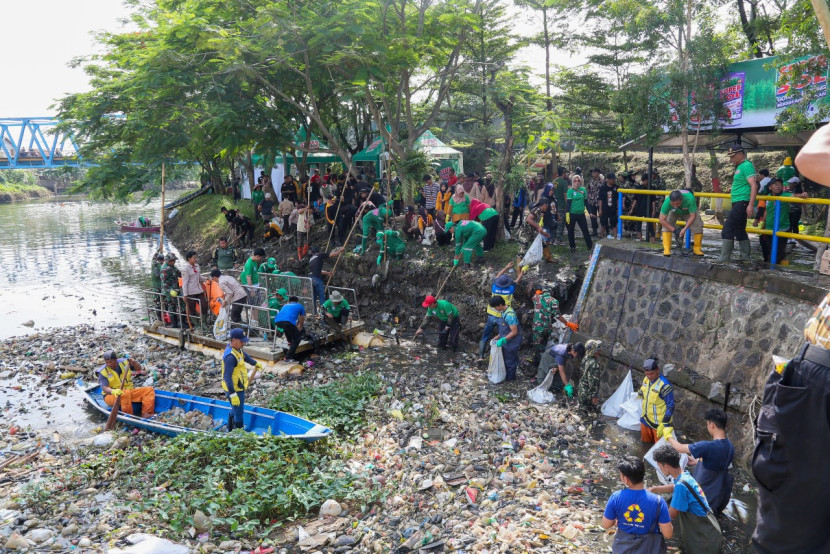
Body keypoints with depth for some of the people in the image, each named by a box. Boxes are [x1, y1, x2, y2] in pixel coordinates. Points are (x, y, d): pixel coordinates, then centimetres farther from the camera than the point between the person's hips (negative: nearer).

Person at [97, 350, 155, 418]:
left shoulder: (124, 362, 2)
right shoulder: (102, 372, -9)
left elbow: (138, 369, 8)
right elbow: (104, 388, -20)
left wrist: (134, 363, -15)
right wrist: (113, 391, -42)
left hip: (130, 392, 5)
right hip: (112, 395, -5)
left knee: (149, 390, -14)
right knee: (125, 393, -38)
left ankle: (145, 414, -27)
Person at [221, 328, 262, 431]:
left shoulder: (237, 349, 4)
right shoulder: (230, 356, -27)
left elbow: (244, 356, 27)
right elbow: (227, 377, -31)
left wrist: (255, 363, 44)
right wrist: (233, 395, -34)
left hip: (238, 388, 11)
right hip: (234, 390, -11)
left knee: (234, 411, 25)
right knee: (239, 415, -5)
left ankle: (230, 431, 41)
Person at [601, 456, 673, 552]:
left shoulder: (616, 497, -20)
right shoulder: (657, 501, -23)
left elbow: (606, 525, -6)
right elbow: (668, 534, -16)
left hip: (623, 549, 1)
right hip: (648, 550, -1)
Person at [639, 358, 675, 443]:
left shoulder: (664, 385, -26)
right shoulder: (646, 380, -3)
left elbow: (670, 406, -22)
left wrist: (665, 424, -22)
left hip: (659, 423, -7)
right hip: (645, 420, 7)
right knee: (645, 442, 22)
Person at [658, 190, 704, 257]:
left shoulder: (690, 198, -43)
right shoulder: (667, 201, -40)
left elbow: (692, 216, -32)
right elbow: (662, 220, -33)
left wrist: (684, 229, -40)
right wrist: (674, 230, -36)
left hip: (688, 212, 0)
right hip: (674, 213, 0)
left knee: (698, 225, -19)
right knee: (666, 224, -24)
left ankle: (697, 249, -1)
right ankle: (666, 250, -18)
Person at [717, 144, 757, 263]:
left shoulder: (746, 166, -13)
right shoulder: (739, 167, 16)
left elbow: (754, 185, -20)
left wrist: (751, 205, -26)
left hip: (742, 202, -10)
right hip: (738, 203, 10)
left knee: (728, 228, -11)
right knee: (740, 230, 13)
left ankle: (724, 258, -8)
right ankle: (745, 257, 18)